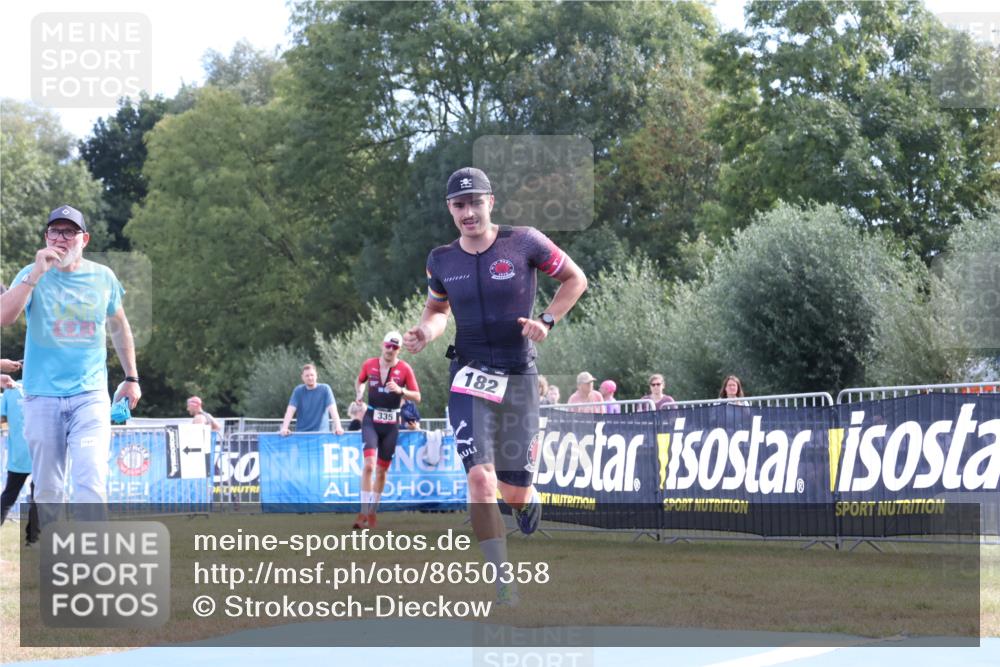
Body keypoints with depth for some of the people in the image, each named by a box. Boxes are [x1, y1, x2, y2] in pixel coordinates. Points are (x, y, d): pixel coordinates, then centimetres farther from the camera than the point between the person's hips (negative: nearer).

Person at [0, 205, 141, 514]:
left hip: (90, 396, 0)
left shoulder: (103, 277, 6)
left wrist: (131, 378, 21)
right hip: (42, 398, 0)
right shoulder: (33, 275, 0)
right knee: (47, 489, 4)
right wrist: (37, 274, -23)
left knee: (91, 485, -16)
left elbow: (119, 326, 22)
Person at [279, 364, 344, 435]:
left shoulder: (325, 389, 0)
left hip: (321, 432, -1)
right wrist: (284, 428, -20)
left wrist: (338, 427, -23)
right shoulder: (298, 391, 4)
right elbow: (290, 410, -5)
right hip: (301, 433, 1)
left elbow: (332, 409, -8)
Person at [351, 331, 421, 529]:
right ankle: (363, 513, -19)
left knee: (382, 469, 7)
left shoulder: (404, 369, -3)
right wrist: (359, 394, 2)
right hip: (371, 419, -1)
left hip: (391, 423, 1)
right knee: (369, 464, -18)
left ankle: (372, 513, 22)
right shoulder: (369, 364, 2)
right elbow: (360, 381, 22)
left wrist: (400, 390, -20)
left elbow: (417, 396, -3)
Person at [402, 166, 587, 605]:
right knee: (480, 478, -18)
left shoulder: (524, 243, -6)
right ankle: (504, 587, -12)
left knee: (514, 494, 3)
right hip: (469, 378, 1)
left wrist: (547, 321, -8)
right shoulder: (441, 261, 2)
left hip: (518, 376, -1)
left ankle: (530, 498, 44)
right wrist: (424, 333, -2)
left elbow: (575, 278, 6)